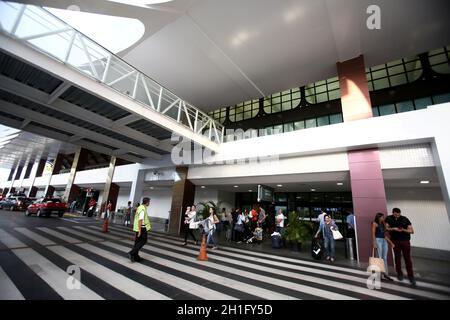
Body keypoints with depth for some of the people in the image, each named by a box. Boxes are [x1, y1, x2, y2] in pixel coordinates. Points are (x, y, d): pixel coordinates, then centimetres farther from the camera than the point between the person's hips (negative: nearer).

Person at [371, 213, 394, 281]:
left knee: (385, 258, 8)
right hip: (378, 240, -7)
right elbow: (373, 234, -8)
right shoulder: (374, 223, -3)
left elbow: (385, 235, 20)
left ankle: (386, 274, 14)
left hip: (384, 241, 7)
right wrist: (374, 243, -15)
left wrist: (391, 243, 14)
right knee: (380, 258, -4)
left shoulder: (383, 224, 16)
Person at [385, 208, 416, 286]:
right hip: (395, 241, 1)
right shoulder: (388, 219, -4)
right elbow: (386, 228, -1)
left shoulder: (405, 219, -9)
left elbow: (412, 231, -6)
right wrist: (393, 229, -19)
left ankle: (411, 276, 8)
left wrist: (403, 230, -24)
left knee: (407, 259, 0)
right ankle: (399, 273, 22)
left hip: (405, 241, -1)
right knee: (397, 257, 8)